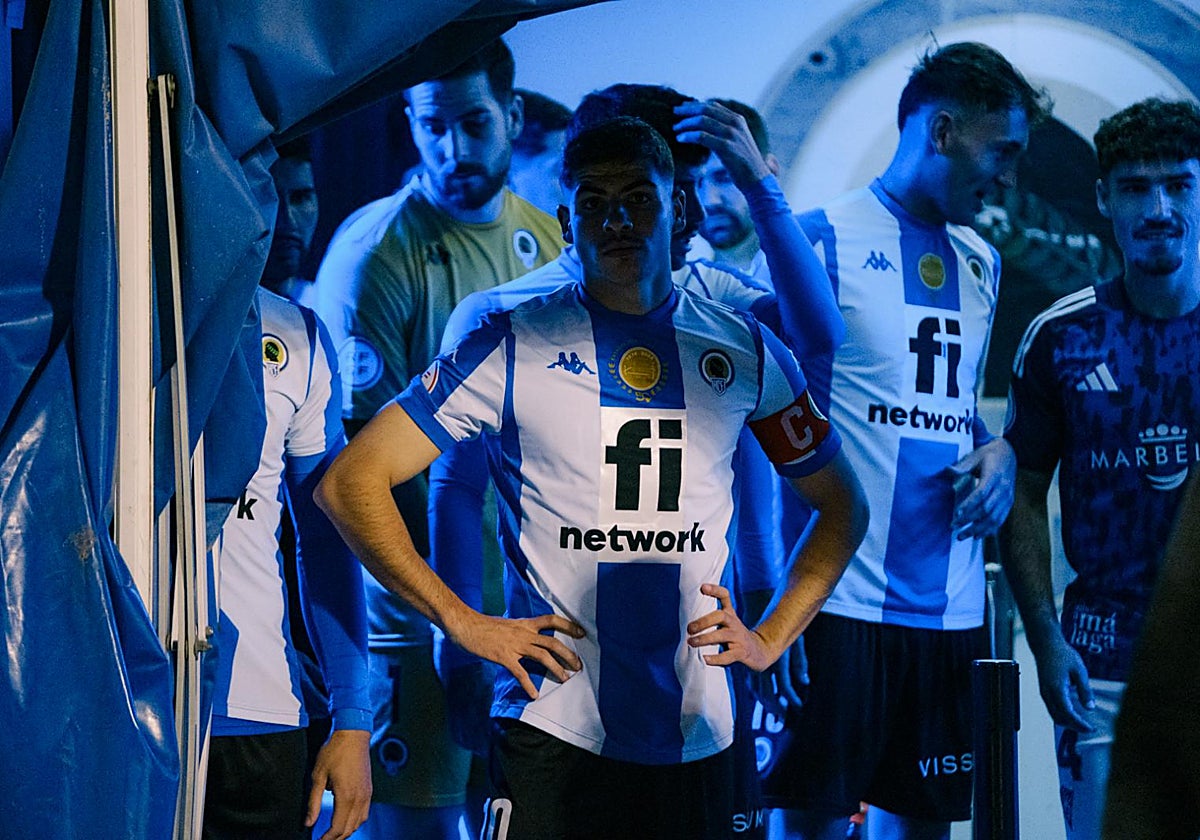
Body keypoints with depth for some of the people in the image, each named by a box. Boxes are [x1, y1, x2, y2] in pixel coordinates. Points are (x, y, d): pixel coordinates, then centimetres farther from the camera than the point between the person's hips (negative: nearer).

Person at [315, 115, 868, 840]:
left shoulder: (745, 351, 7)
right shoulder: (514, 346, -1)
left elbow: (843, 506, 19)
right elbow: (350, 483, -2)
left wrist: (770, 638, 7)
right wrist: (464, 621, -7)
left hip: (698, 734, 3)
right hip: (552, 729, -2)